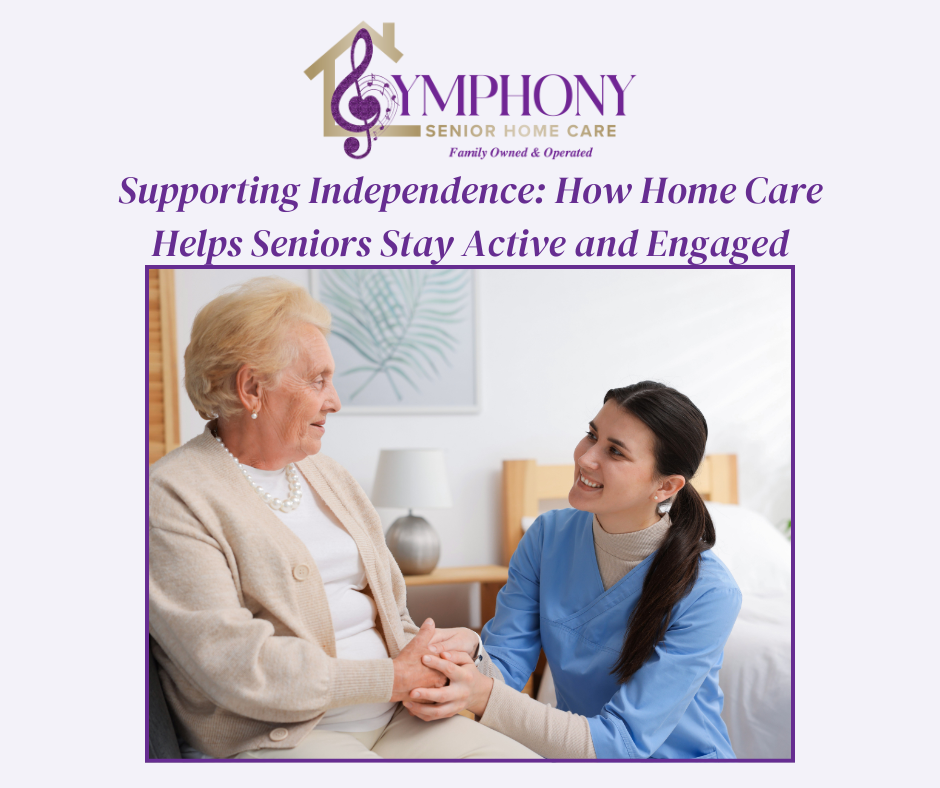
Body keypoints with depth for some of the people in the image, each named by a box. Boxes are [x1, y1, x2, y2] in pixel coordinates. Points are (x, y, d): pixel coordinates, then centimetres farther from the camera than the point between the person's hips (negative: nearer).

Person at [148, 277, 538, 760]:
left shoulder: (326, 474, 16)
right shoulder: (174, 499, -10)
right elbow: (237, 667, -18)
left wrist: (422, 664, -3)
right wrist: (392, 678, -14)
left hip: (392, 719, 7)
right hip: (277, 739, -7)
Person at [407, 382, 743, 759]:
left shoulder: (708, 594, -22)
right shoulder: (549, 535, -6)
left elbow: (623, 743, -24)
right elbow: (505, 666, -7)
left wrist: (485, 696, -34)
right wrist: (472, 654, -31)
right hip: (574, 753, 4)